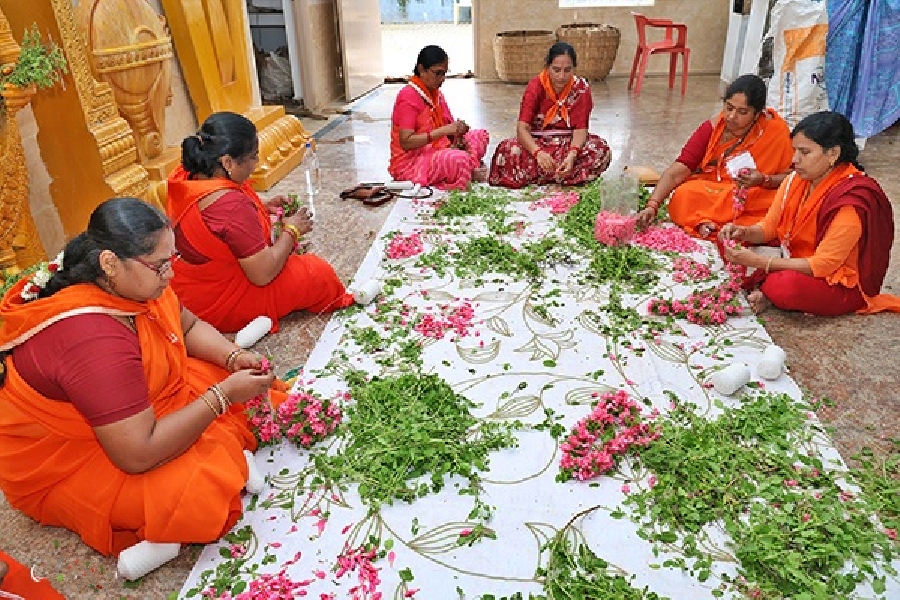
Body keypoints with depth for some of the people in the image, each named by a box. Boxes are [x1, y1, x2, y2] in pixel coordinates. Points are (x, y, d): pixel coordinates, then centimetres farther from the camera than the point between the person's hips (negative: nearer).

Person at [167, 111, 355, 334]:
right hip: (222, 309, -9)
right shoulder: (230, 204, -34)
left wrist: (262, 208, 4)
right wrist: (292, 230, -13)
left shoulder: (185, 178, -7)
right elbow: (263, 274, -28)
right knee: (318, 273, -2)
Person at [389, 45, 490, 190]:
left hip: (435, 153, 9)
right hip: (410, 161, -9)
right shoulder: (408, 97, -15)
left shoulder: (436, 94, 11)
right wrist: (443, 131, -28)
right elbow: (406, 142, -24)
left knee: (480, 135, 9)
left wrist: (457, 130, -13)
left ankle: (472, 170, -12)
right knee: (459, 159, -34)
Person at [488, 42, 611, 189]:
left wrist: (572, 155, -38)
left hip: (568, 143, 1)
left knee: (601, 149, -29)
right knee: (507, 151, -33)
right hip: (537, 143, -1)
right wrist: (538, 152, -44)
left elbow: (580, 129, -15)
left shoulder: (581, 88, -9)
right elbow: (522, 128, -22)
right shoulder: (535, 87, -12)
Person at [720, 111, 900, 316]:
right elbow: (769, 227, 3)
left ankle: (766, 292, -8)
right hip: (799, 263, 7)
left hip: (845, 285, -7)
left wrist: (757, 261, -33)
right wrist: (744, 232, -21)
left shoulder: (851, 201, -25)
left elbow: (822, 265, -26)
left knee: (787, 286, -38)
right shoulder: (796, 180, -5)